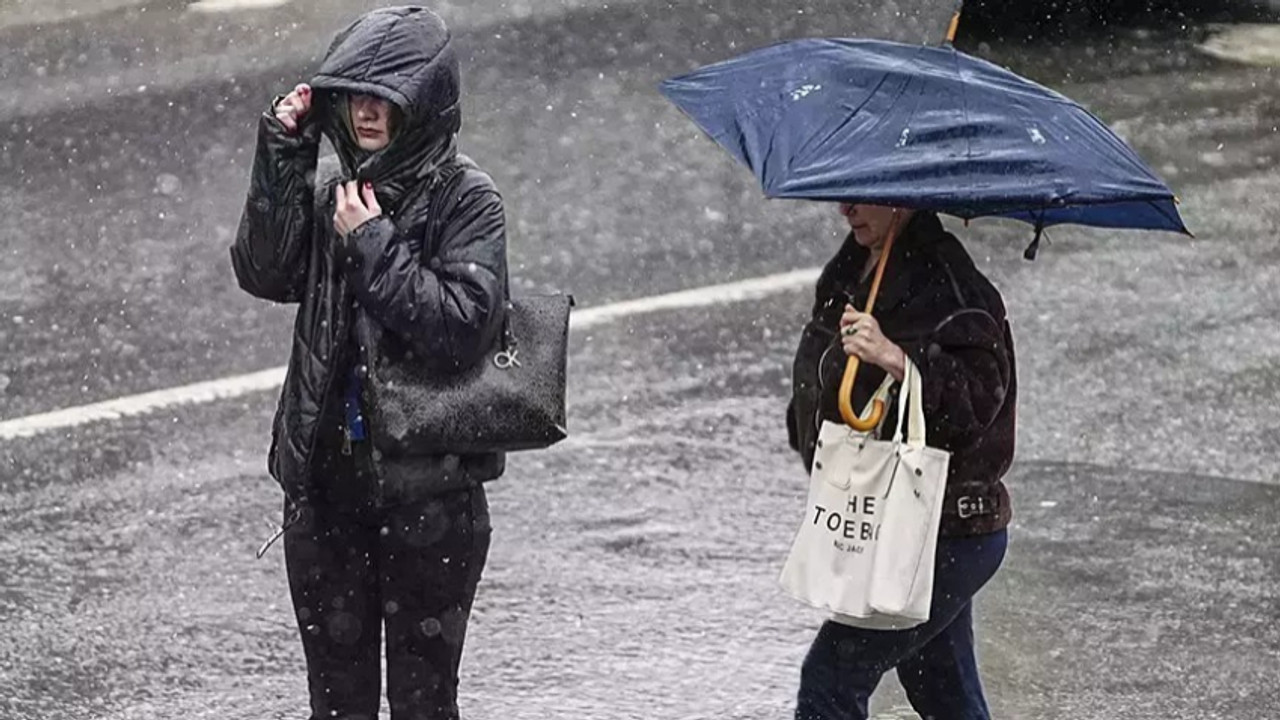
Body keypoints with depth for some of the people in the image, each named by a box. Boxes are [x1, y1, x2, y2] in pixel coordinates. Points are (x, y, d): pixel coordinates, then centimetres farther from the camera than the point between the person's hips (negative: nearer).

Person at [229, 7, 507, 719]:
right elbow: (264, 273, -7)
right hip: (325, 477, 5)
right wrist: (283, 157, -12)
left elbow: (460, 326, -18)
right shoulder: (331, 194, 8)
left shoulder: (466, 200, -7)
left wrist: (375, 246, -17)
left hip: (428, 483, -5)